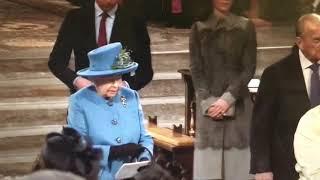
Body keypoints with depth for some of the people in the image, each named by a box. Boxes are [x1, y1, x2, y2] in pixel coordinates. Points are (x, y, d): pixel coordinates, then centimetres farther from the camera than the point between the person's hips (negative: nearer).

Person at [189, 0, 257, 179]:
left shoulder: (246, 27, 6)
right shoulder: (199, 27, 6)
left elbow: (249, 68, 0)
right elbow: (196, 68, 3)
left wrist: (228, 98, -10)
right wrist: (208, 101, -8)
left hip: (238, 103, 0)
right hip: (208, 103, 0)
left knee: (237, 158, -4)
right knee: (208, 160, -4)